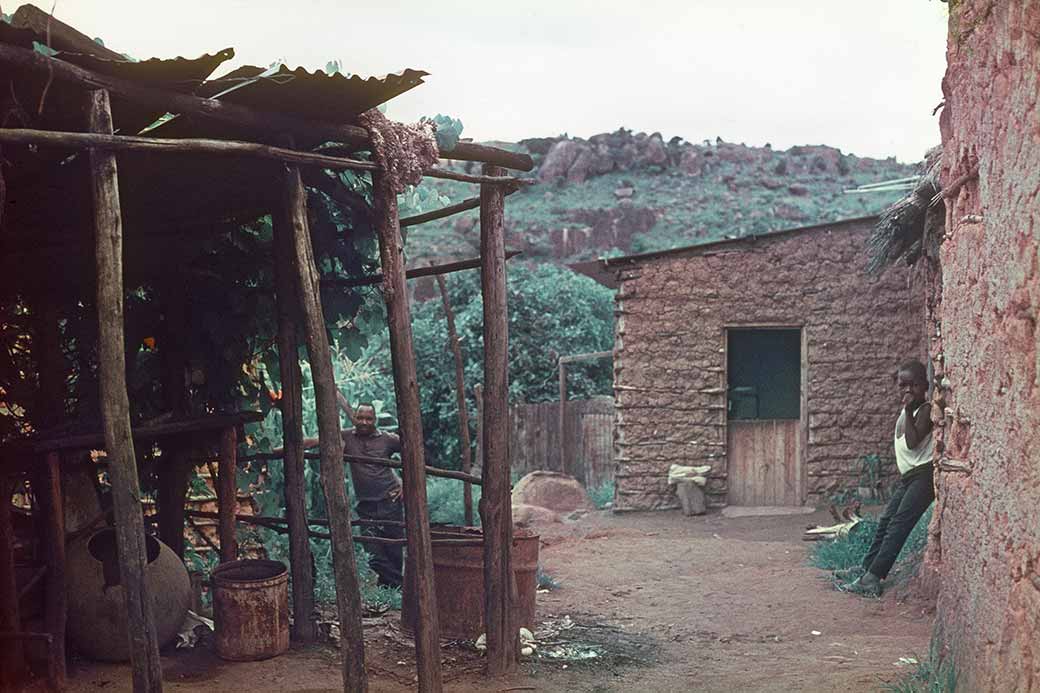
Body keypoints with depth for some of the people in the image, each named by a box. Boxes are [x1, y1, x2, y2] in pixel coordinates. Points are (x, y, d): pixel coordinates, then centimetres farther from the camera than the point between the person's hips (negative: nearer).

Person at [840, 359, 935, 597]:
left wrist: (908, 412, -23)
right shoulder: (905, 409, 14)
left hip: (923, 473, -10)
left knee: (899, 523, -15)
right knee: (886, 521, 16)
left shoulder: (926, 410, -12)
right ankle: (867, 567, 27)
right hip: (908, 475, 10)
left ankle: (873, 578, -20)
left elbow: (913, 441, -23)